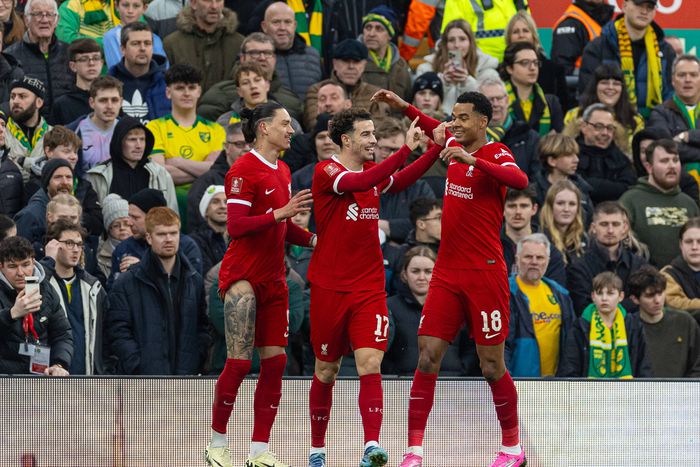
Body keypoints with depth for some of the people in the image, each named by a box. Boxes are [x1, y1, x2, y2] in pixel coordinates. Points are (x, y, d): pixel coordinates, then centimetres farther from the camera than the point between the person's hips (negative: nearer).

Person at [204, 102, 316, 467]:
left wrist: (313, 239, 7)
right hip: (243, 275, -8)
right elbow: (235, 226, -17)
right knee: (239, 362, -10)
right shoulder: (243, 169, -10)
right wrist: (280, 213, -24)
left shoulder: (282, 171, 16)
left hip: (274, 279, 8)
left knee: (275, 362, 1)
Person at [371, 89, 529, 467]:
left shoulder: (496, 155, -8)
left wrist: (473, 160, -38)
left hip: (484, 275, -6)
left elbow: (520, 181, -30)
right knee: (427, 358, -4)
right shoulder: (455, 150, 11)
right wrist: (403, 107, 27)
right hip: (447, 274, 6)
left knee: (492, 366, 0)